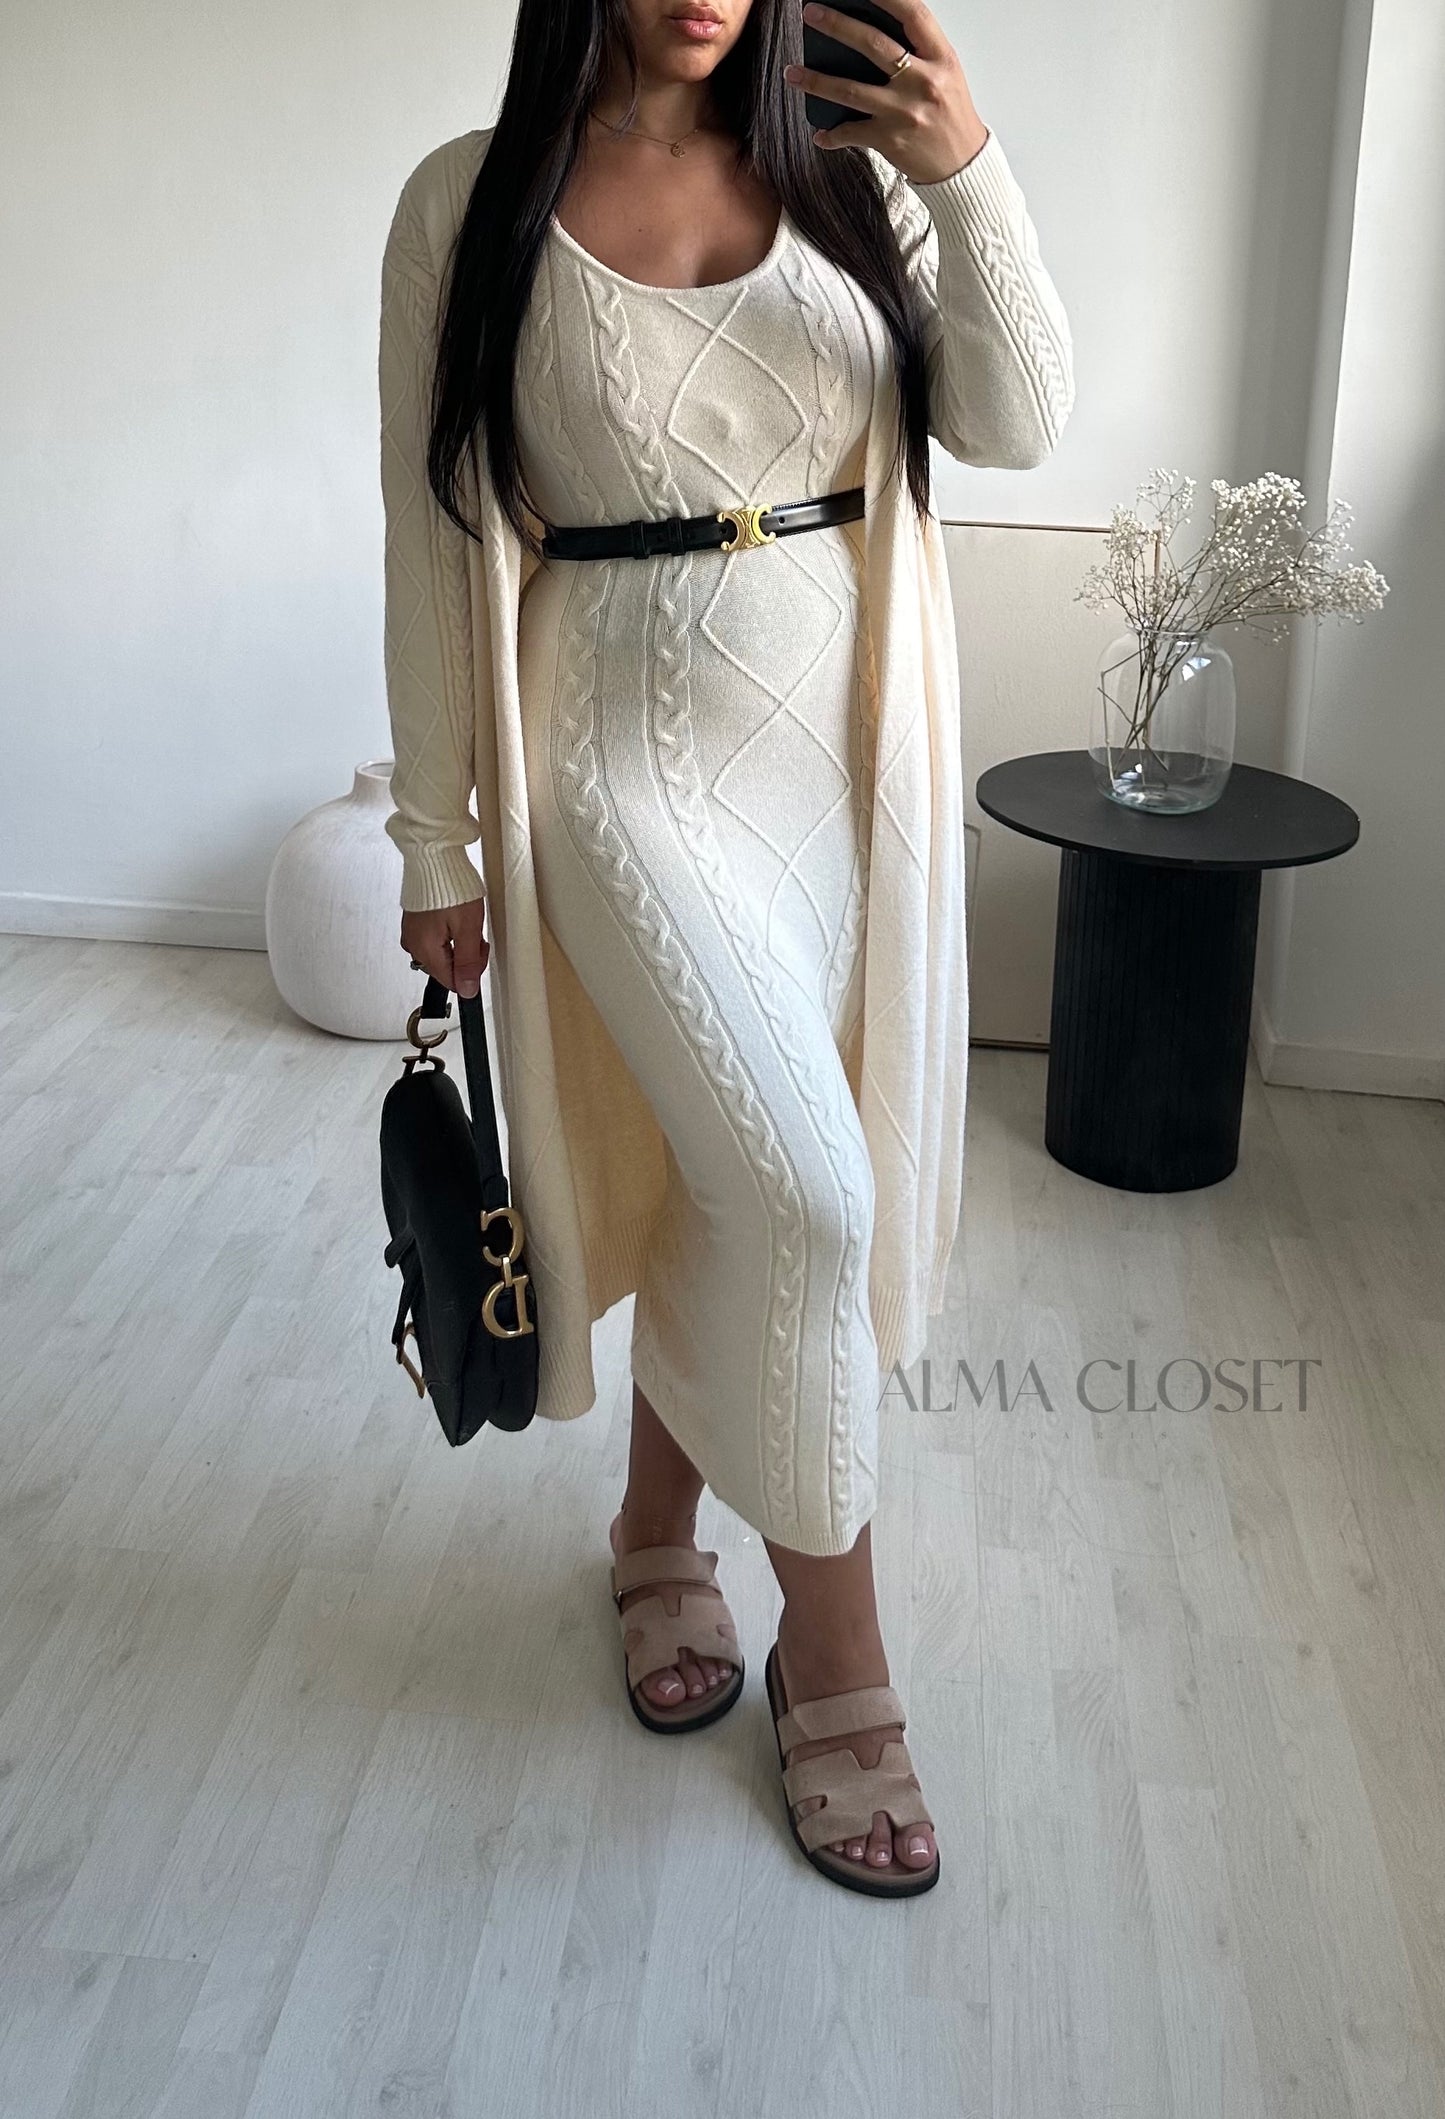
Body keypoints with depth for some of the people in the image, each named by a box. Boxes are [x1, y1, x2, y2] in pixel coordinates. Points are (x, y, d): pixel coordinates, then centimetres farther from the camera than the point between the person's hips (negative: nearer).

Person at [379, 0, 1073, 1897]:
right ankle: (835, 1656, 9)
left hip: (840, 750, 4)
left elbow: (1019, 426, -4)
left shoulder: (849, 172, 5)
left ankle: (659, 1529, 37)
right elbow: (436, 535, -1)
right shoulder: (471, 206, -2)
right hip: (628, 758, -4)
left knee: (734, 1183, 12)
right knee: (810, 1197, -13)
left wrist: (971, 174, -19)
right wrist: (437, 844, -1)